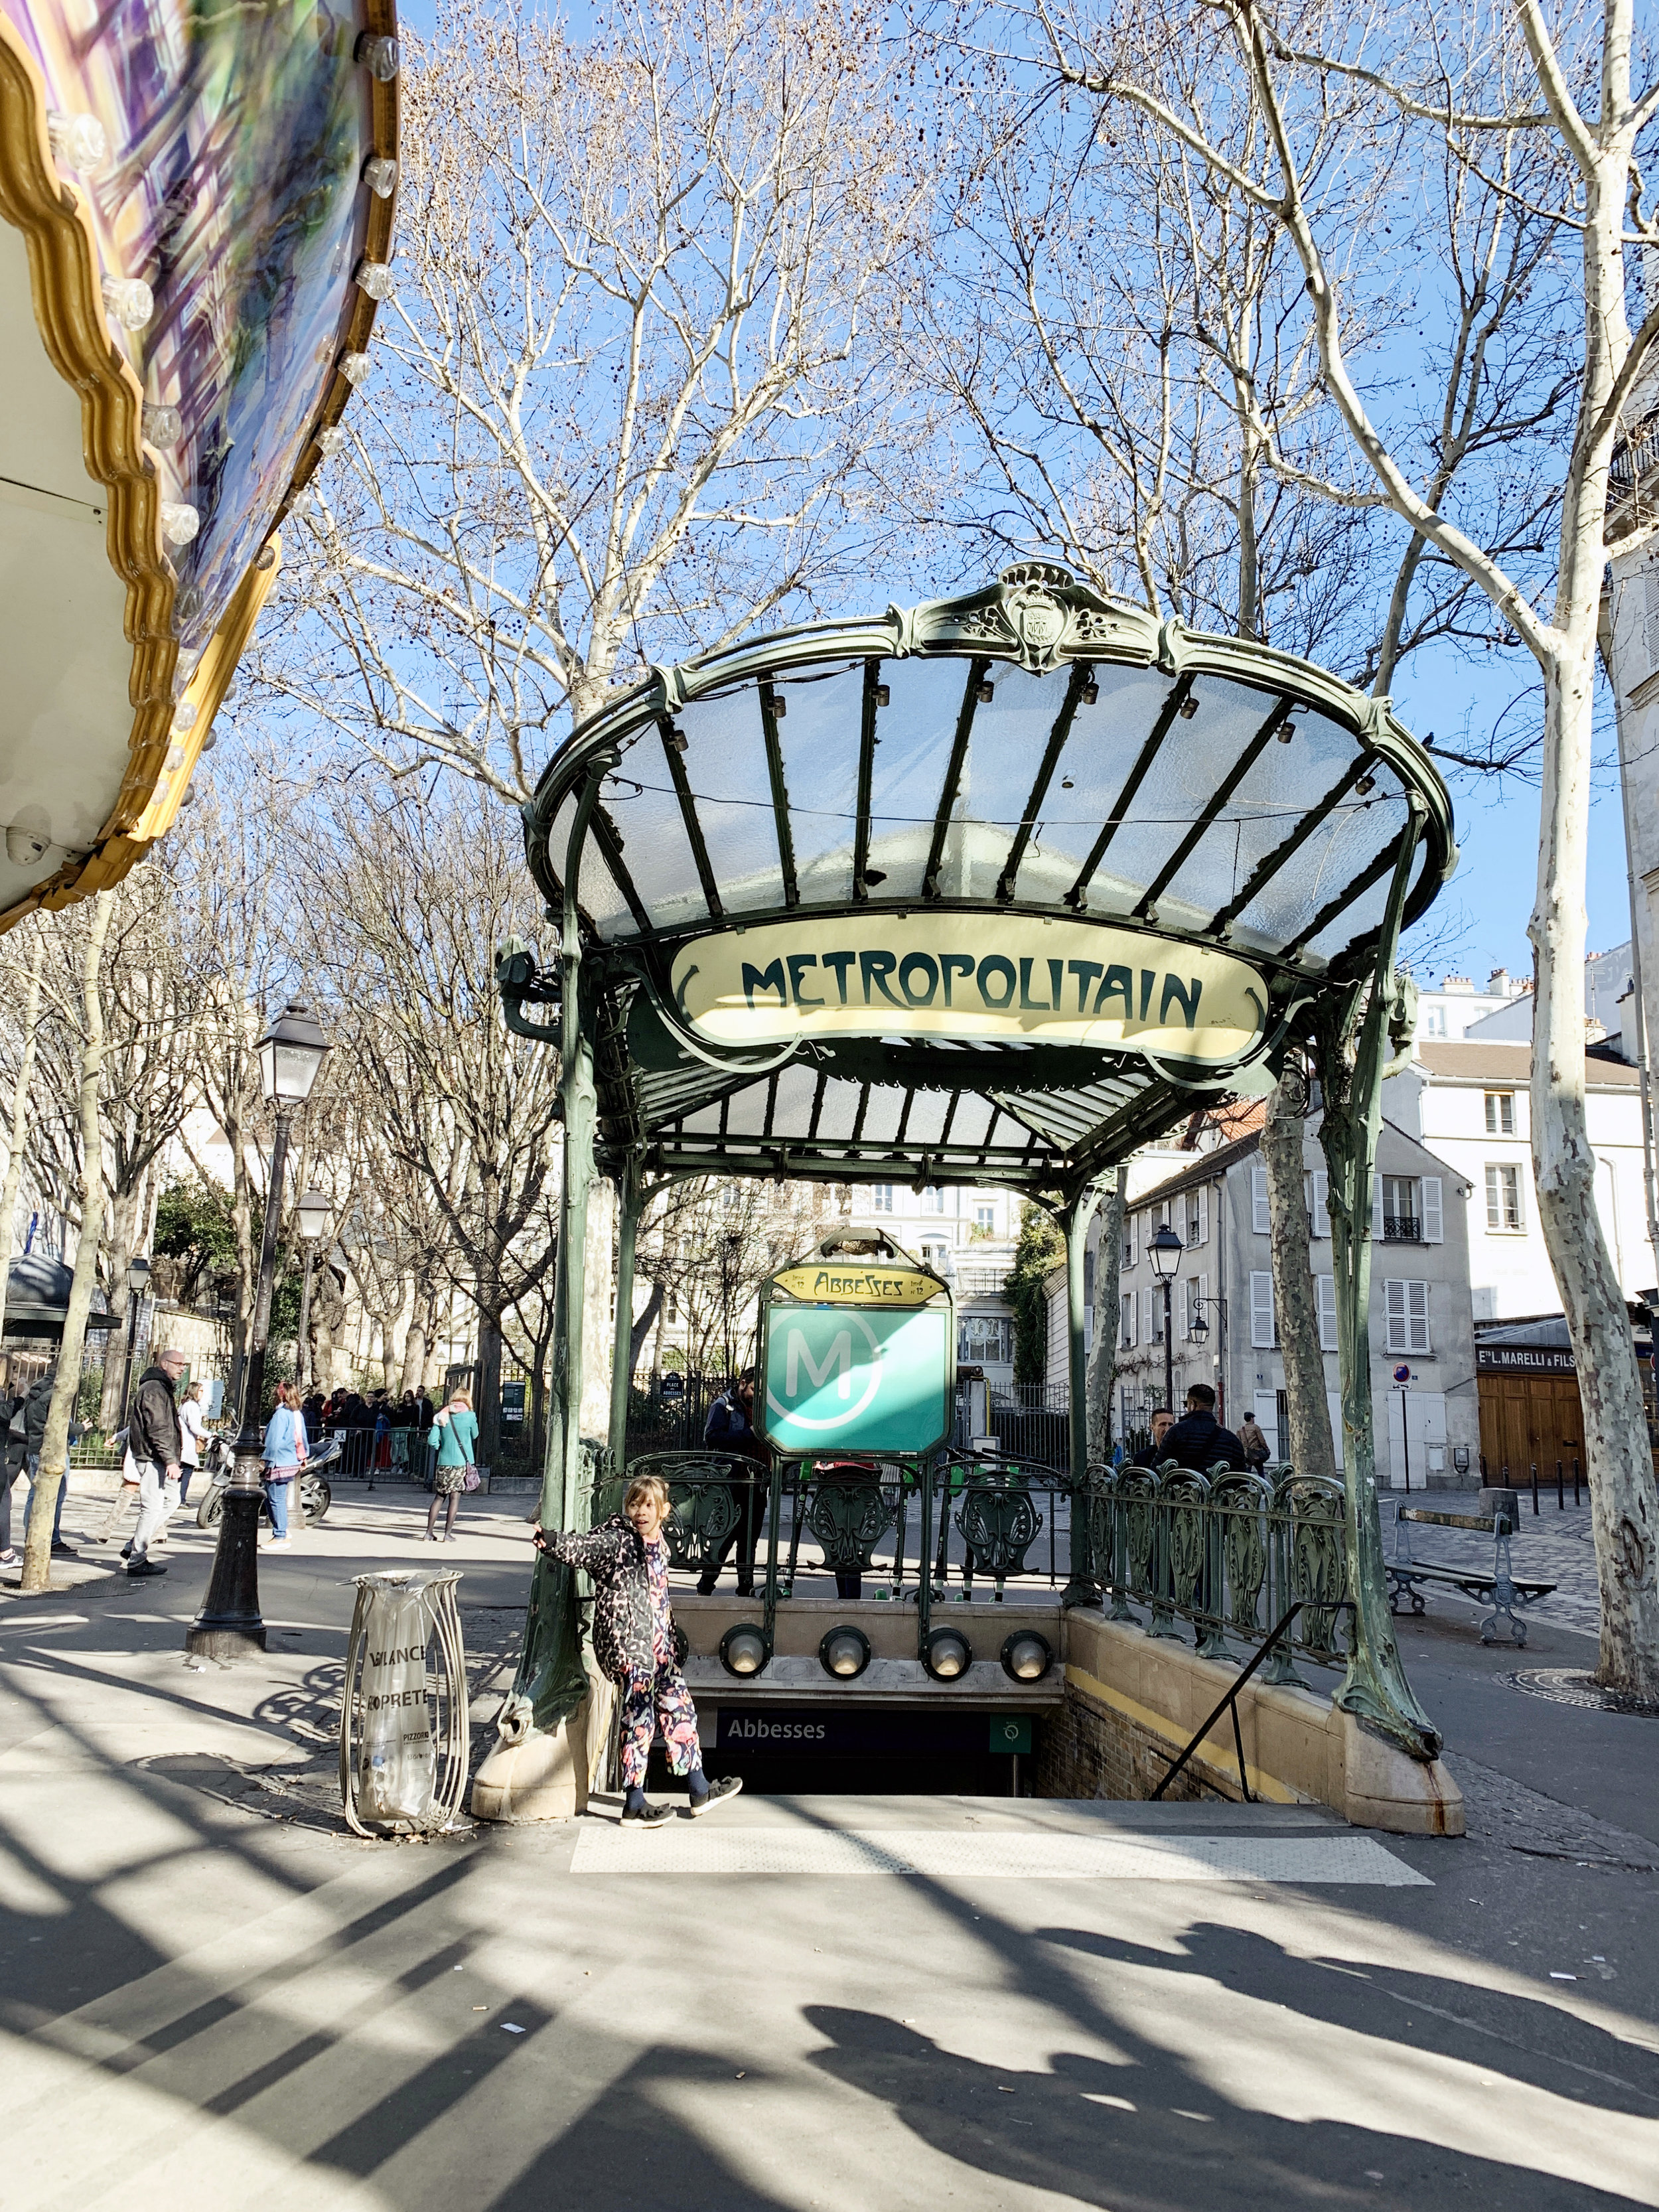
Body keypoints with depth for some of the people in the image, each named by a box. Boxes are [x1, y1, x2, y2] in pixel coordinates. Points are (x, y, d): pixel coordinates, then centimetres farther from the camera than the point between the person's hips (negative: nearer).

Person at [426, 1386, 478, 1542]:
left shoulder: (442, 1416, 3)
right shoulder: (469, 1416, -5)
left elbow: (432, 1441, -2)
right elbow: (475, 1435, 11)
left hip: (443, 1462, 3)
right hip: (461, 1463, -3)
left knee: (439, 1497, 10)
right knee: (455, 1498, 1)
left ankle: (430, 1532, 10)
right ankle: (448, 1534, 0)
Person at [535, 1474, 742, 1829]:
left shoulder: (658, 1544, 11)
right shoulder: (616, 1539, -13)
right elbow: (581, 1548, -30)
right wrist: (552, 1542, -49)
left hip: (658, 1646, 9)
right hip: (627, 1644, -9)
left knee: (679, 1707, 15)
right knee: (639, 1717, -4)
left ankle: (699, 1791, 27)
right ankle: (634, 1805, 8)